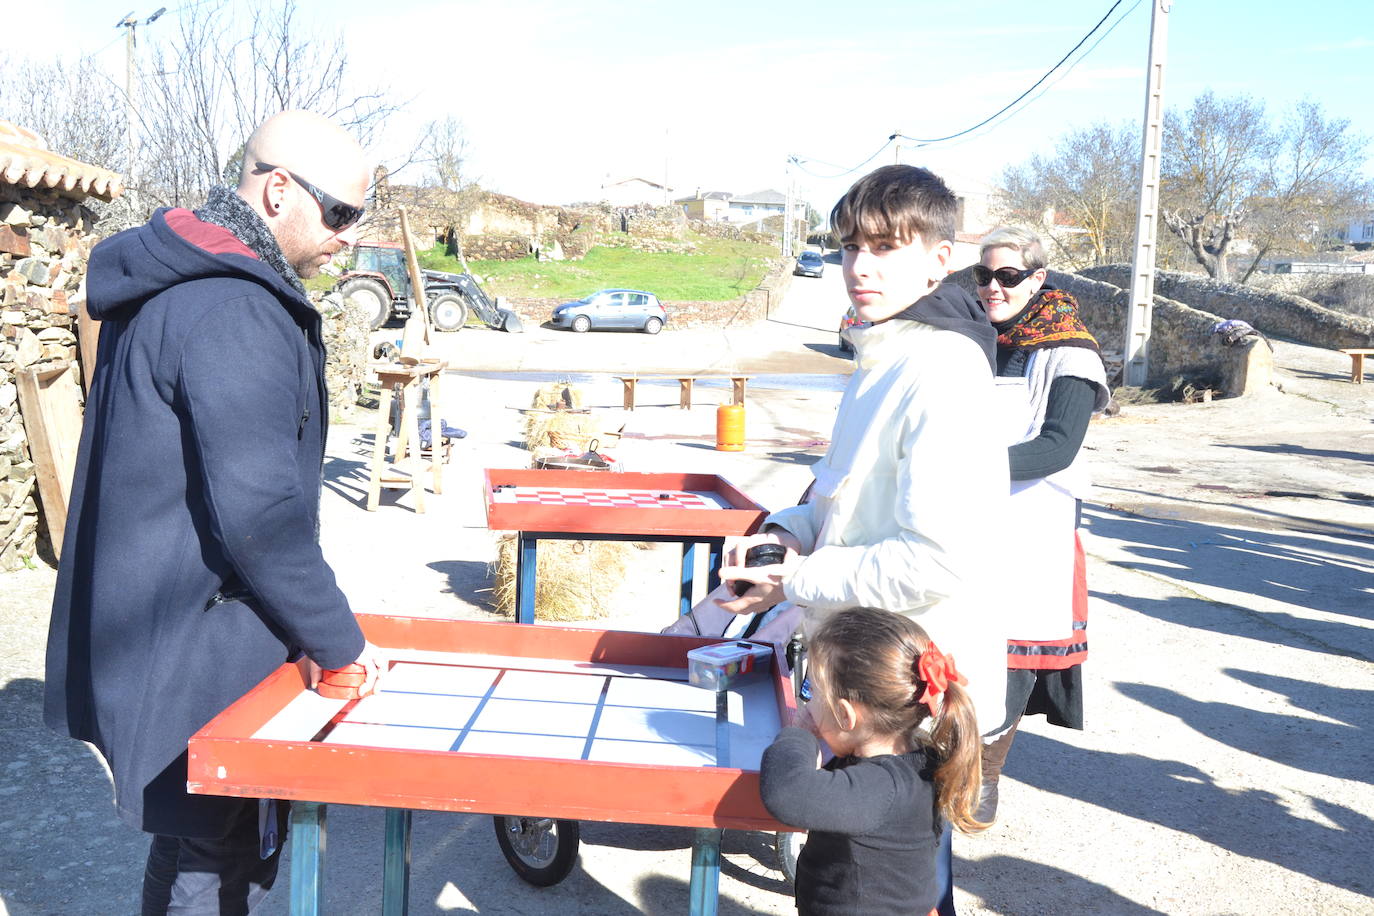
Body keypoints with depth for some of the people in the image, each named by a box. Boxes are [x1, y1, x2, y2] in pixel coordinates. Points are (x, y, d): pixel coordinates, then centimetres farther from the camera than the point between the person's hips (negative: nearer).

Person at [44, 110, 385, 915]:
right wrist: (338, 639, -13)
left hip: (150, 629, 10)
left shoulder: (176, 281, 12)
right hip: (196, 656, -10)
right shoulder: (234, 312, -22)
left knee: (201, 843, 21)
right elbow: (258, 512, -25)